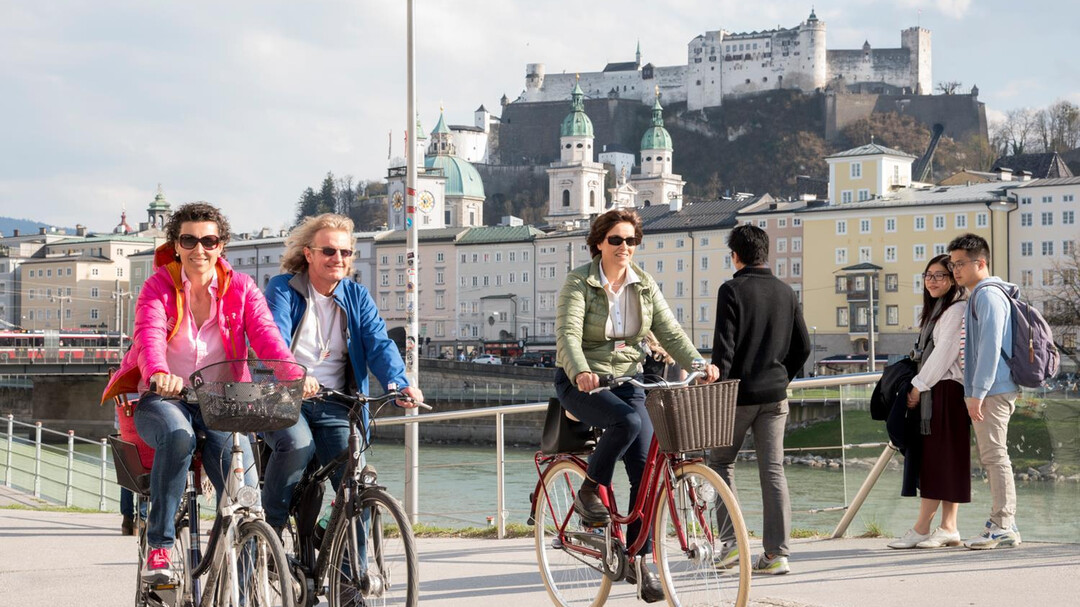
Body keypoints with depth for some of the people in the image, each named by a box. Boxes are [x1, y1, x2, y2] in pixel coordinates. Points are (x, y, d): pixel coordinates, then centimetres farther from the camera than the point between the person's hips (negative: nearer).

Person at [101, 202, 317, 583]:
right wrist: (158, 373, -43)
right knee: (178, 435, -35)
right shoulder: (158, 286, 1)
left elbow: (265, 334, -11)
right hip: (162, 399, -2)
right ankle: (158, 548, -27)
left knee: (236, 452, -27)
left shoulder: (240, 288, 6)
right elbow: (150, 335, -19)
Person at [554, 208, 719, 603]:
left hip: (626, 381, 5)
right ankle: (588, 494, -10)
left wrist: (698, 364, -23)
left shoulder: (644, 286, 4)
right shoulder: (579, 282, -9)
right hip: (580, 384, -4)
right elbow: (568, 334, -22)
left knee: (646, 466, -9)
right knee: (627, 421, -34)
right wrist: (581, 372, -42)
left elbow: (670, 333, -4)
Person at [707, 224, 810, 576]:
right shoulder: (785, 292, 8)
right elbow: (803, 346, 11)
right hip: (775, 396, 5)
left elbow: (723, 347, -14)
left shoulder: (732, 290, -9)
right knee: (773, 470, 4)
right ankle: (777, 553, 1)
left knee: (721, 462, 12)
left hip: (739, 392, -4)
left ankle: (731, 540, 4)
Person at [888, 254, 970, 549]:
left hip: (946, 391, -10)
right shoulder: (936, 310, 21)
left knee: (939, 458, -7)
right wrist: (918, 385, 9)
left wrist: (919, 386, -12)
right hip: (931, 392, 10)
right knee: (938, 461, 7)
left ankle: (921, 529, -8)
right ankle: (948, 528, 7)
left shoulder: (957, 310, -10)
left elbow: (944, 353, -15)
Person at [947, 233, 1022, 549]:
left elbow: (990, 348, -19)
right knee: (993, 457, 12)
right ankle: (1004, 525, 16)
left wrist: (977, 393, -21)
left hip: (992, 392, -10)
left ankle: (1002, 526, -6)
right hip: (990, 392, 10)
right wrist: (974, 393, 21)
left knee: (995, 456, -8)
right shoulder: (978, 297, 20)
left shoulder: (988, 296, -12)